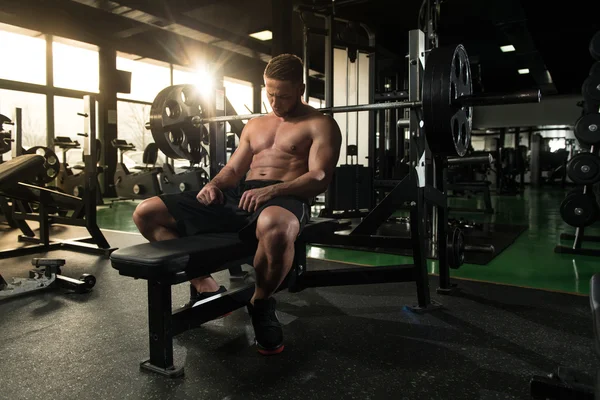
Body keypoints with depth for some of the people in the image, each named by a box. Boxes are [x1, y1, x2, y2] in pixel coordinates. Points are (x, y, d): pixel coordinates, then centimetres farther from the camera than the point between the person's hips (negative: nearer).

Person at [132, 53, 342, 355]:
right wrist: (214, 184, -1)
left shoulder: (320, 125, 5)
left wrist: (272, 189, -24)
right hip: (238, 195, 6)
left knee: (275, 227, -47)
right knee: (146, 213, -5)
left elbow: (319, 178, -9)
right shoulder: (254, 125, 25)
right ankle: (205, 288, 4)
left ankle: (261, 304, -15)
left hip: (285, 198, -6)